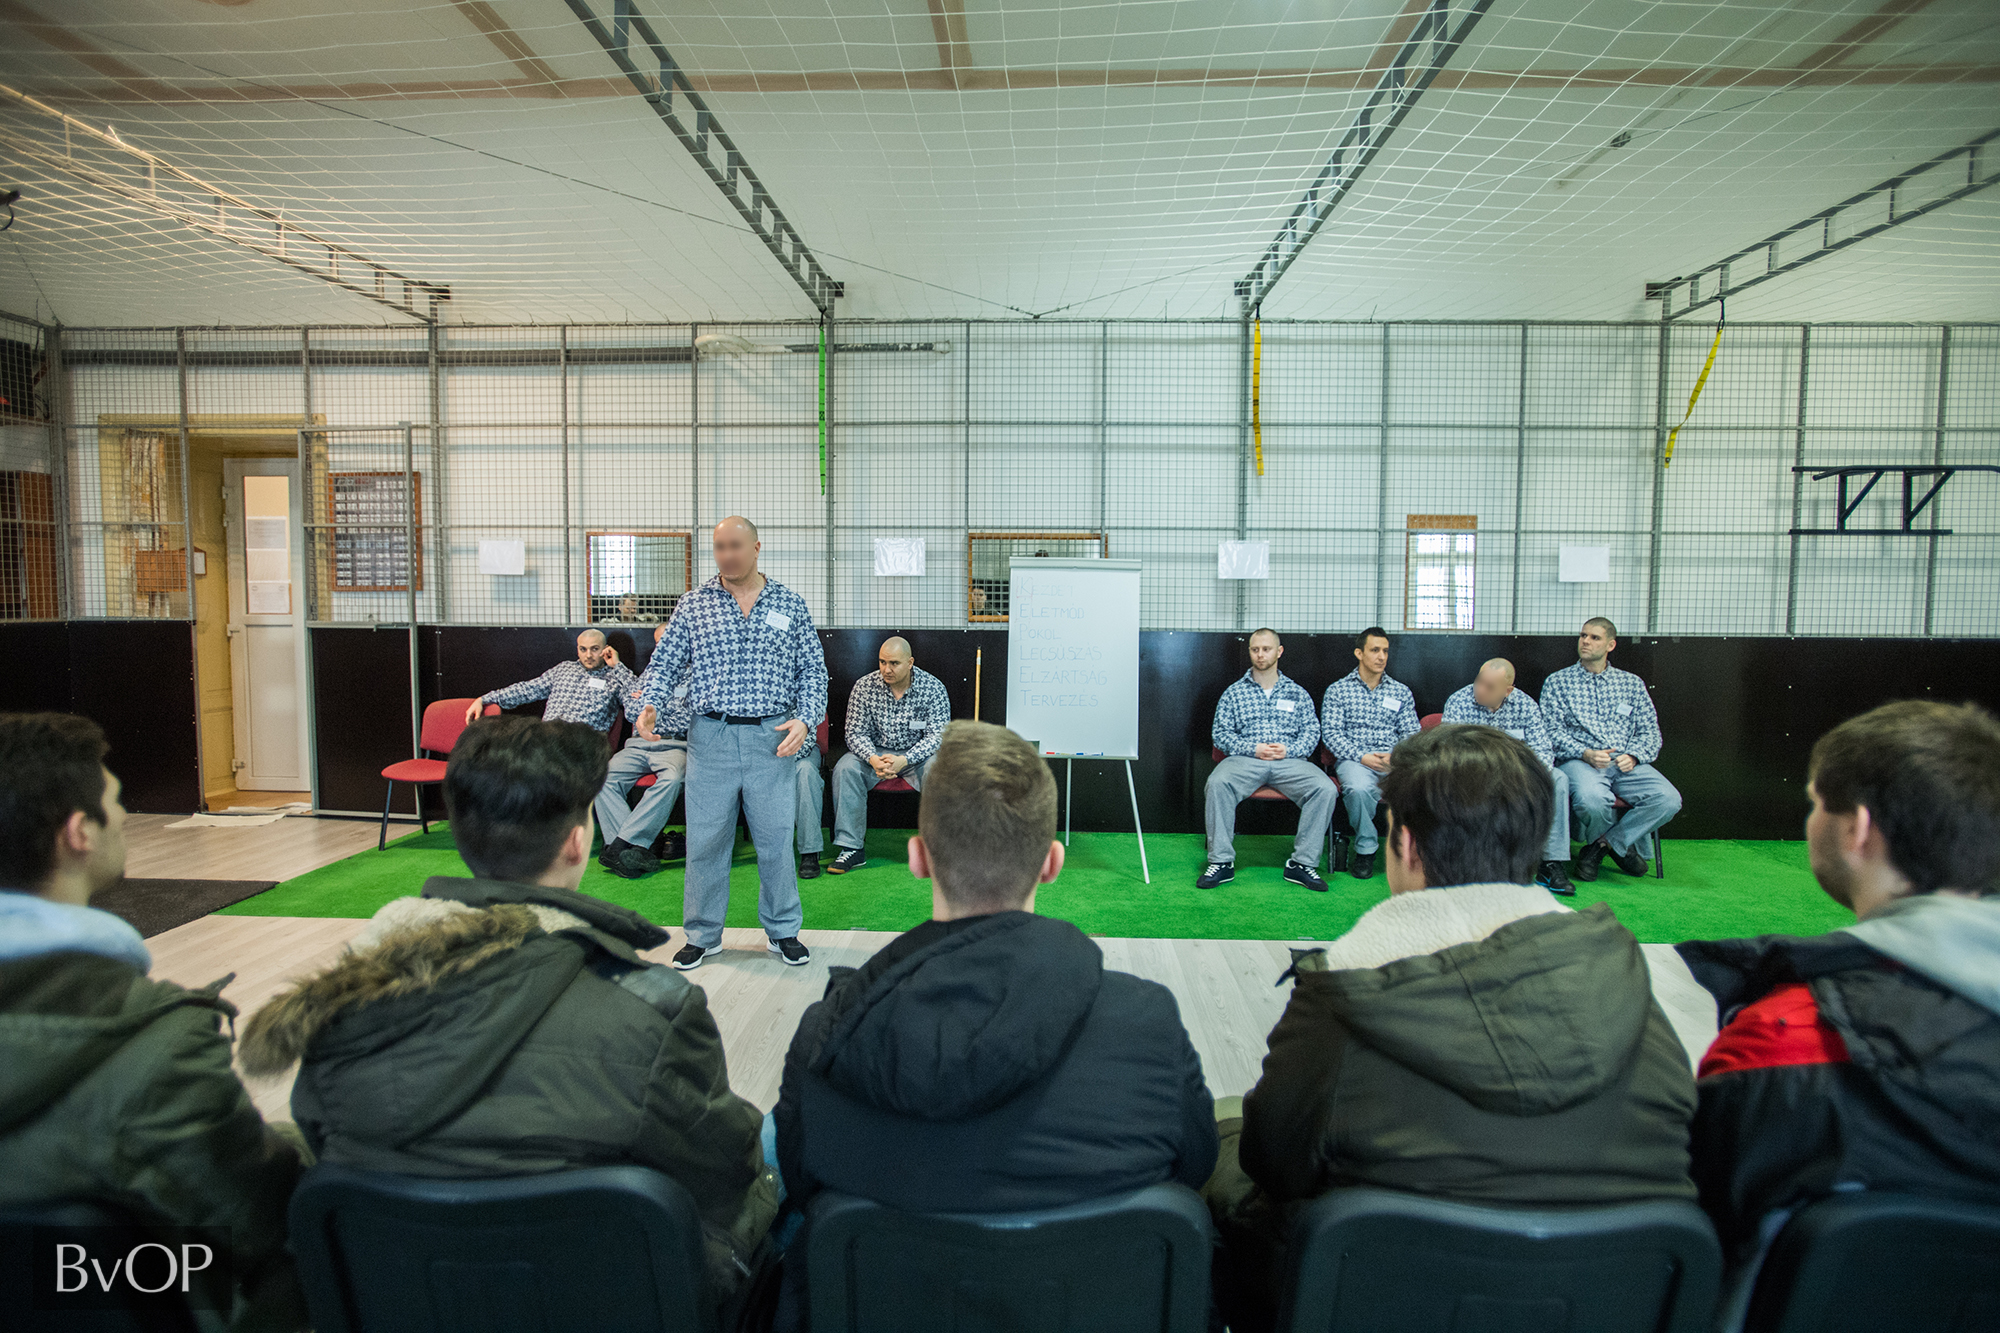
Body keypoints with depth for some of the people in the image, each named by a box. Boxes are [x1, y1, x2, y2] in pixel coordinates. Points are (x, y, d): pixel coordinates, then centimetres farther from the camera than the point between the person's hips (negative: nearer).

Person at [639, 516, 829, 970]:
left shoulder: (789, 604, 6)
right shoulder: (694, 605, 6)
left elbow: (813, 669, 7)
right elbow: (666, 660, 6)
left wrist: (805, 719, -7)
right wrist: (651, 702, -13)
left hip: (773, 738, 0)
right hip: (710, 736, 1)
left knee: (776, 838, 5)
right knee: (705, 838, 5)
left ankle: (783, 931, 22)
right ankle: (702, 935, 21)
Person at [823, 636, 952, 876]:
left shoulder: (933, 688, -11)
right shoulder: (864, 687, -6)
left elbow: (937, 735, -15)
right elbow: (856, 733, -6)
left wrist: (904, 760, -31)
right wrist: (873, 759, -28)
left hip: (917, 754, -1)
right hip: (875, 752, 2)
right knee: (846, 768, -27)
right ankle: (852, 848, -23)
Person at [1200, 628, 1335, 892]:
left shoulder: (1297, 694, 19)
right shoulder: (1234, 692, 15)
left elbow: (1312, 732, 11)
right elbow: (1220, 733, 7)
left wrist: (1288, 749, -9)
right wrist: (1252, 749, -10)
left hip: (1290, 760, 1)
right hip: (1244, 759, -1)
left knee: (1325, 788, -28)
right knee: (1217, 783, -34)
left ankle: (1302, 863, -18)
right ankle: (1221, 861, -24)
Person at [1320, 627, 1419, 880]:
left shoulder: (1401, 692, 19)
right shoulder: (1338, 690, 10)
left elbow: (1411, 733, 12)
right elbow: (1330, 733, 0)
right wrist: (1361, 757, -13)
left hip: (1394, 761, 2)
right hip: (1354, 759, -2)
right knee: (1359, 788, -38)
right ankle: (1365, 848, -14)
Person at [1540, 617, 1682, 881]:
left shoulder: (1631, 683, 19)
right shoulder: (1558, 682, 11)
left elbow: (1650, 731, 14)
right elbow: (1553, 730, 1)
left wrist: (1633, 756, -7)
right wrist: (1585, 754, -16)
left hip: (1626, 763, 3)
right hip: (1579, 761, -3)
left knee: (1668, 799, -26)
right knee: (1593, 798, -36)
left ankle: (1603, 843, -8)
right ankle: (1623, 844, -1)